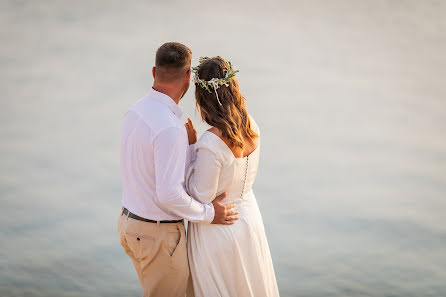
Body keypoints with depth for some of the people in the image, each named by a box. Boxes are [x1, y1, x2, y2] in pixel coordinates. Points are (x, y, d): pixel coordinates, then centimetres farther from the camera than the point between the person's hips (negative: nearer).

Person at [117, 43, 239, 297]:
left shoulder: (136, 111, 0)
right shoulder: (170, 128, -28)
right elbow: (169, 194, -28)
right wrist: (209, 213, -15)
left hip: (130, 221, 9)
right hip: (158, 234, -9)